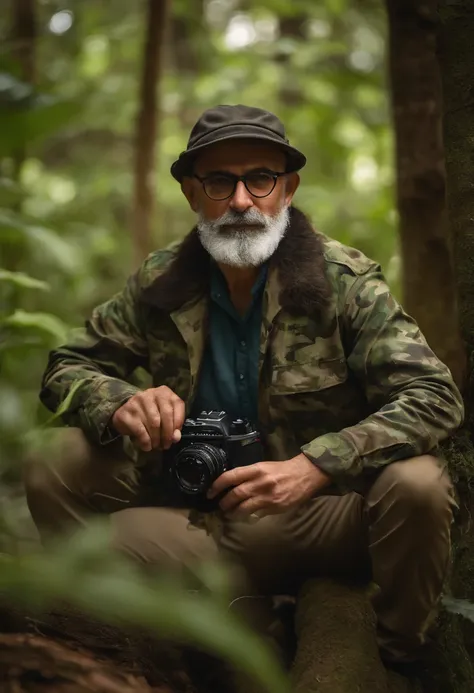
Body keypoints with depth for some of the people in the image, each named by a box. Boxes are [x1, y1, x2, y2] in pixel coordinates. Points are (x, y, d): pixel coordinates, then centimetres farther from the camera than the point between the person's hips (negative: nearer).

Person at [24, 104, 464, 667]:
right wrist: (121, 405, -20)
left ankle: (400, 658, -3)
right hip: (191, 511, 2)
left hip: (320, 512, -2)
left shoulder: (346, 281, -9)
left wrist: (313, 467, -32)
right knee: (55, 464, -14)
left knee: (416, 484, -32)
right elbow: (66, 368, 7)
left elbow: (434, 398, -16)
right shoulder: (161, 281, 0)